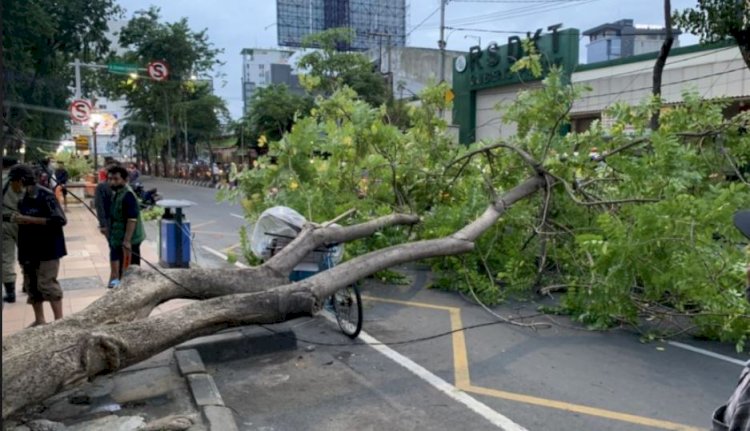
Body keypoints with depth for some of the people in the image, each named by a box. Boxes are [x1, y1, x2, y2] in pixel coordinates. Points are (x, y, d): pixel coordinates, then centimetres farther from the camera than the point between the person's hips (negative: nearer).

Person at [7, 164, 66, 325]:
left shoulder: (45, 195, -15)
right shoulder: (23, 200, 10)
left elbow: (59, 220, -23)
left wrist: (28, 219, -22)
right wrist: (18, 220, 4)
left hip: (47, 248, -8)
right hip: (29, 249, 9)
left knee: (47, 284, -8)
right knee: (31, 285, 13)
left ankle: (59, 321, 1)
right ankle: (39, 320, 25)